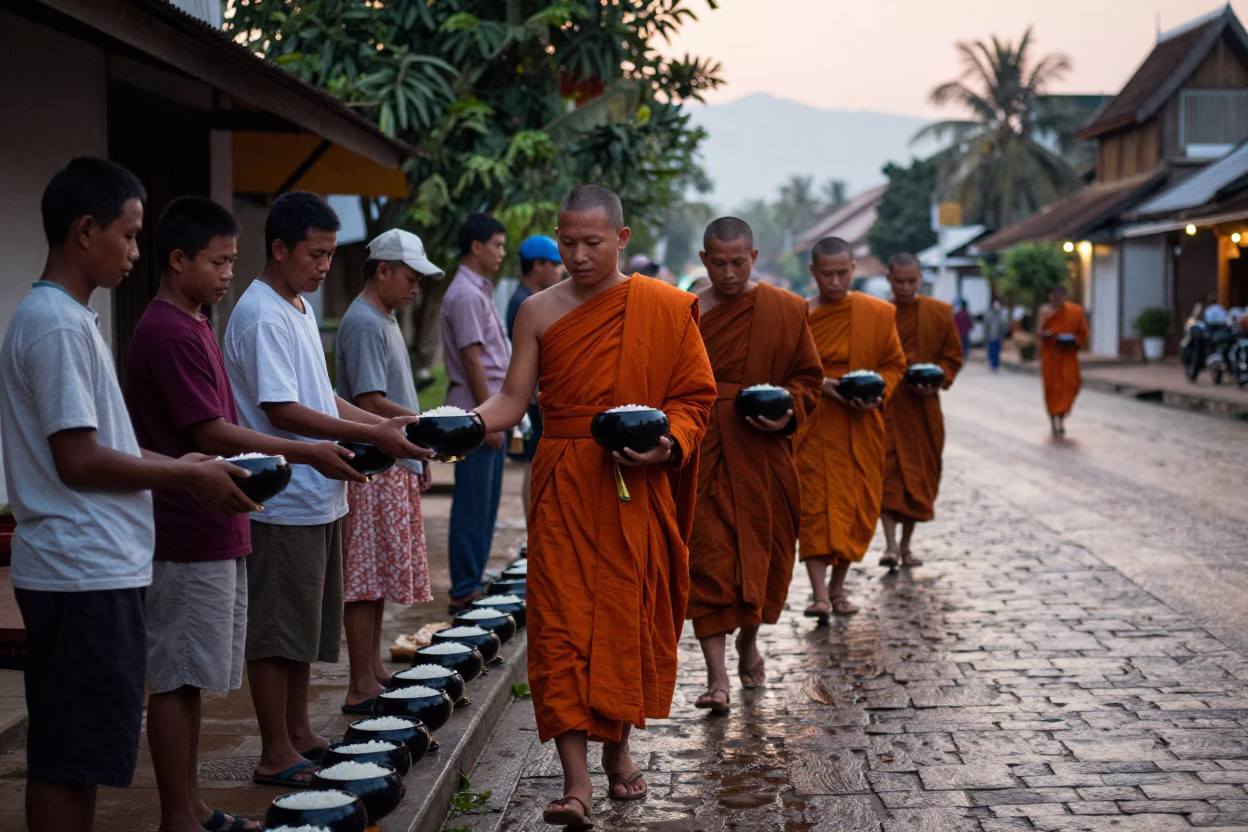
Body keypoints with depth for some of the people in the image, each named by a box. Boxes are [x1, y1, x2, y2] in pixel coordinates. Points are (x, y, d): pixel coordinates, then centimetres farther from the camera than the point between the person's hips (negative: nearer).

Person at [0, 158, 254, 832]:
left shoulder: (58, 316, 15)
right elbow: (79, 462, -20)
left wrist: (175, 466, 12)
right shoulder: (59, 326, -16)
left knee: (69, 757, 15)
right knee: (68, 760, -3)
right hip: (84, 574, -10)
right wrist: (186, 476, -10)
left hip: (89, 568, 10)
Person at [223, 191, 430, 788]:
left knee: (307, 627, 17)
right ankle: (275, 755, 7)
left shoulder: (299, 309, 15)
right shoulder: (261, 317, -17)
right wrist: (372, 435, -23)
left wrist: (386, 423, 10)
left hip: (318, 498, 10)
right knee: (277, 631, -1)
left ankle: (299, 734, 28)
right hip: (284, 502, -10)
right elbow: (282, 411, -23)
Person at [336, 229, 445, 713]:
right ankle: (361, 688, -4)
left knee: (380, 576, 15)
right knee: (366, 579, -7)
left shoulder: (385, 320, 18)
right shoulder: (364, 324, -14)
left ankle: (373, 669, 24)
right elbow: (372, 403, -21)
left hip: (396, 468, 10)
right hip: (374, 471, -10)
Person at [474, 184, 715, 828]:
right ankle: (575, 779, -8)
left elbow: (694, 395, 4)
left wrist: (667, 444, -13)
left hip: (637, 489, 0)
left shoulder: (664, 309, 2)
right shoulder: (540, 312, 5)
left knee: (630, 616, 7)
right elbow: (513, 400, 2)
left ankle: (617, 747, 28)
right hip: (563, 486, 0)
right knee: (561, 622, -7)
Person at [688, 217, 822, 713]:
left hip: (764, 454, 1)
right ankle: (716, 677, -6)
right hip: (704, 457, -1)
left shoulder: (786, 311, 3)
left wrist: (788, 412, -11)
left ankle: (748, 644, 36)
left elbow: (808, 376, 8)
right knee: (707, 561, -7)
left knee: (762, 553, 10)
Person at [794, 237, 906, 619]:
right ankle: (820, 595, -14)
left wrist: (878, 393, -10)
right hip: (813, 426, -2)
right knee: (815, 504, -11)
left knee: (857, 506, 5)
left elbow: (894, 363, 9)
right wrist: (821, 384, -15)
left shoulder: (878, 313, 3)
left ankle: (838, 588, 19)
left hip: (861, 427, 2)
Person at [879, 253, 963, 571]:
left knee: (919, 475, 6)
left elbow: (953, 356, 8)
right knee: (887, 471, -12)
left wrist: (937, 381, -10)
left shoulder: (939, 313, 4)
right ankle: (890, 544, -15)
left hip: (922, 406, 2)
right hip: (884, 404, -2)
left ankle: (906, 545, 17)